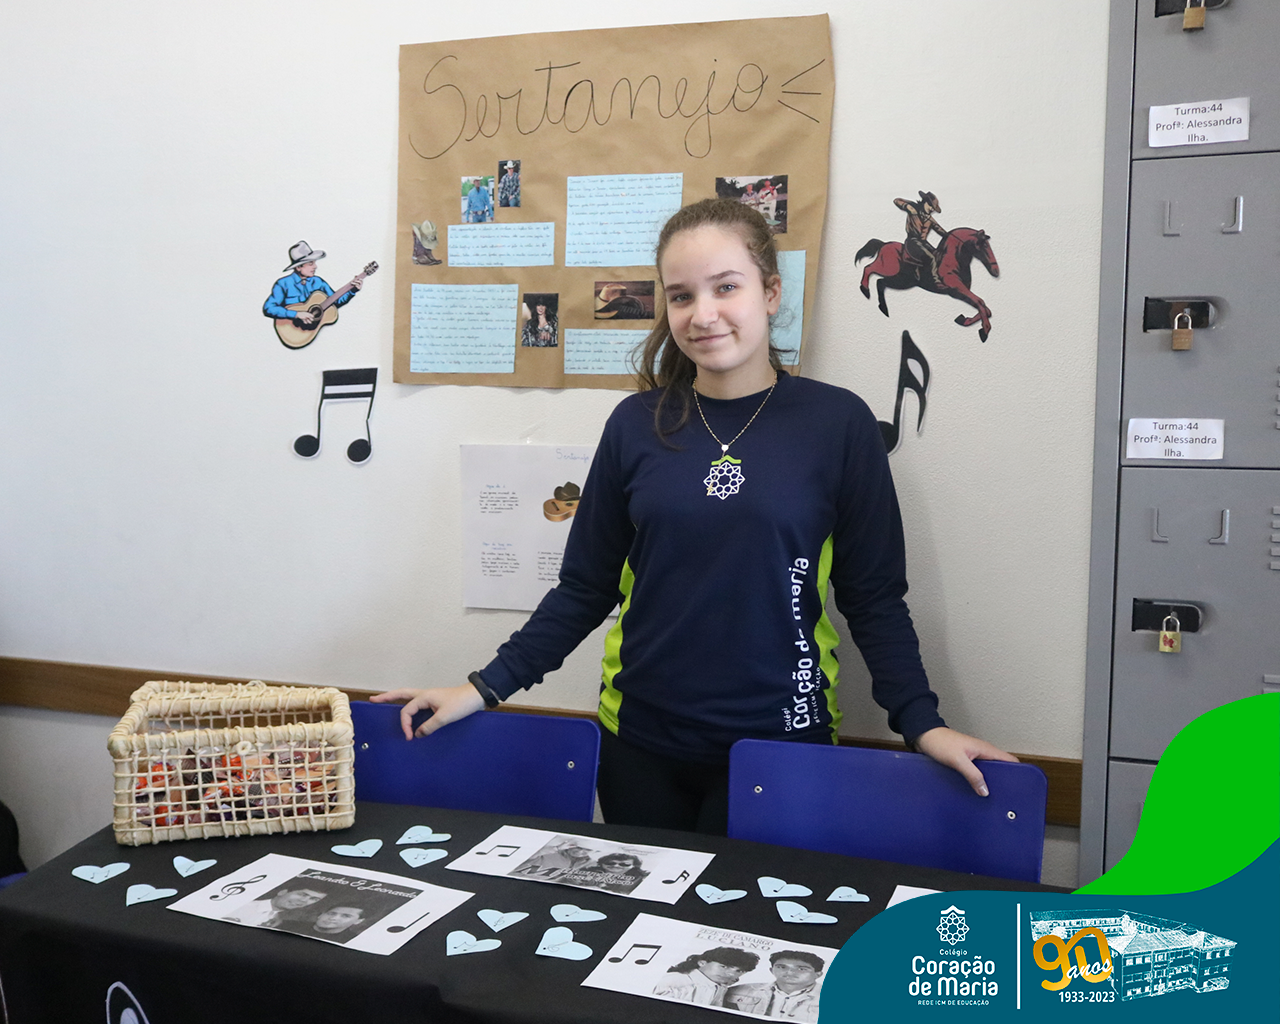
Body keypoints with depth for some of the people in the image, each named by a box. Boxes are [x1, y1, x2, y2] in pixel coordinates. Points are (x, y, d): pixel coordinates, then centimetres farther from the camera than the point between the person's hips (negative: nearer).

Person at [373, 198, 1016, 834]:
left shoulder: (837, 422, -4)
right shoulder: (638, 424, 1)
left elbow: (873, 597, 0)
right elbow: (585, 586, 5)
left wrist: (922, 723, -9)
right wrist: (486, 688, -1)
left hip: (779, 743, -2)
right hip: (640, 745, 2)